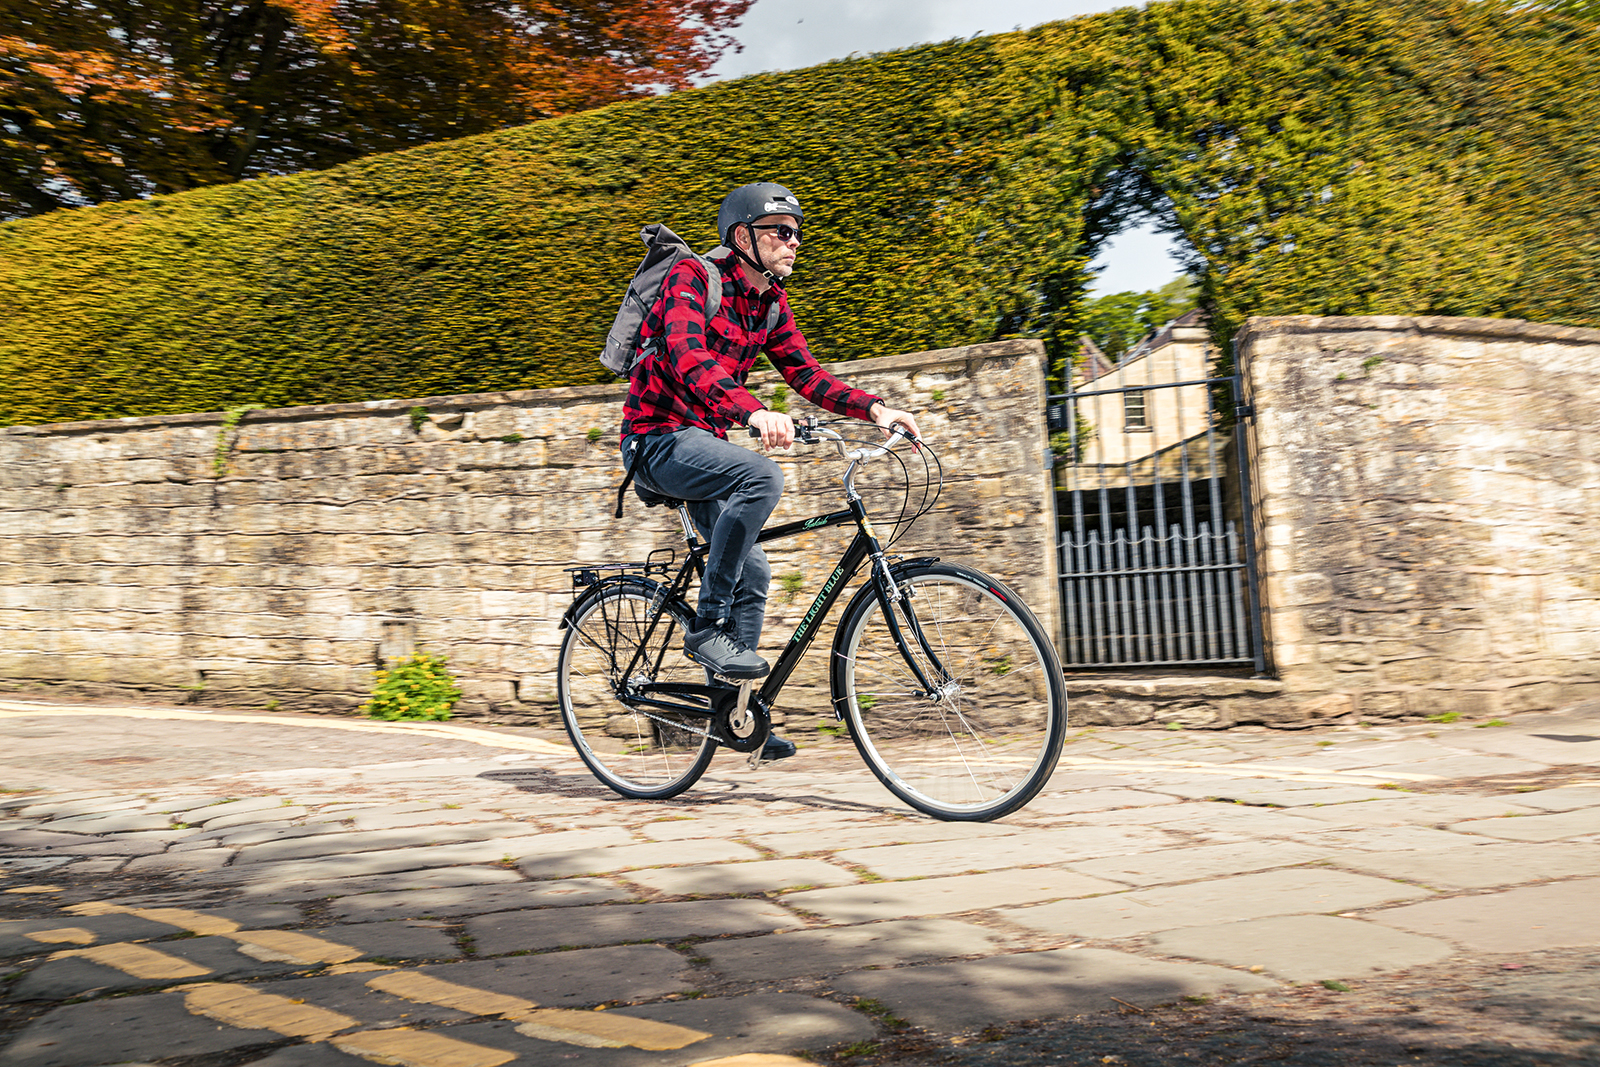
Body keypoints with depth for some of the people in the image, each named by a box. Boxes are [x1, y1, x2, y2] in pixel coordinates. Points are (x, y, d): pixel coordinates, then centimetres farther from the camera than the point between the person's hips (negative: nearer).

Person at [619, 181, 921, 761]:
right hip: (658, 436, -8)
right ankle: (706, 627, -22)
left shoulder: (770, 303, 8)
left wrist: (875, 409, -12)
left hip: (703, 441, 8)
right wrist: (755, 413, -50)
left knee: (752, 575, 4)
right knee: (762, 476, -33)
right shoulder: (692, 279, -16)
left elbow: (806, 374, 5)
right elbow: (688, 358, -33)